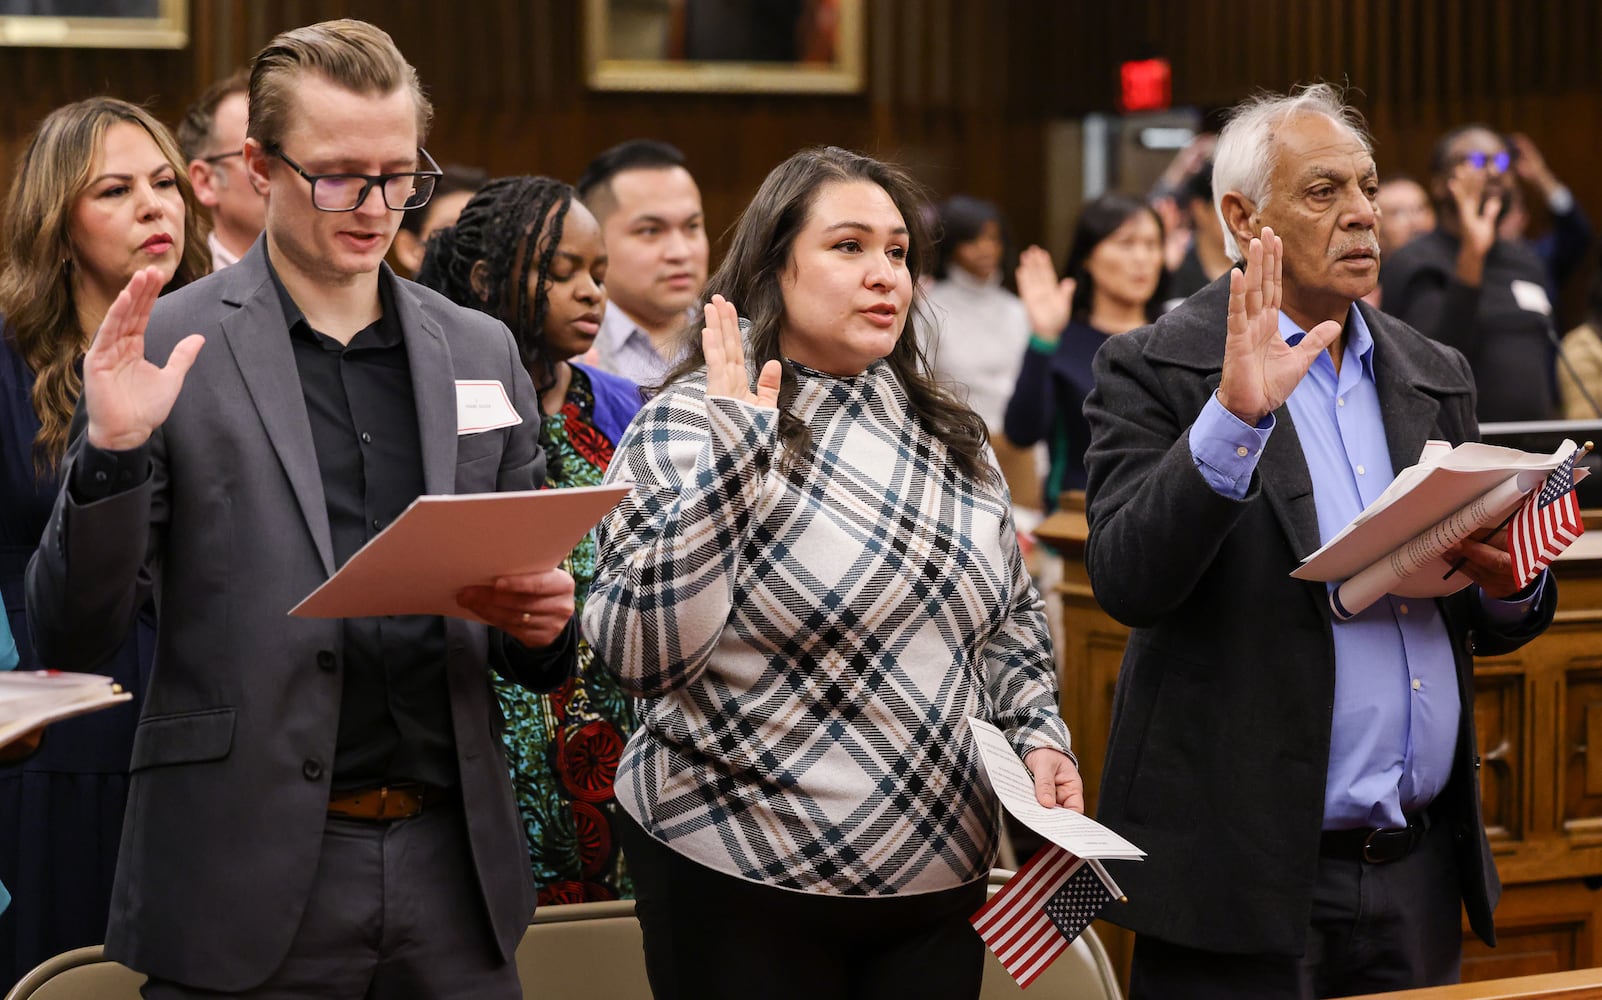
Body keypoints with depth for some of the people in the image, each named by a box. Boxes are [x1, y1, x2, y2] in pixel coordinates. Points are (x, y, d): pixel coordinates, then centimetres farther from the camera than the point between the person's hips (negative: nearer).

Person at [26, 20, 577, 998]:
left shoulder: (480, 349, 10)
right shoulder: (170, 347, -2)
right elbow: (72, 633, -3)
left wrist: (544, 620, -6)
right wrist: (113, 450, -18)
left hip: (451, 869, 4)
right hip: (251, 881, -3)